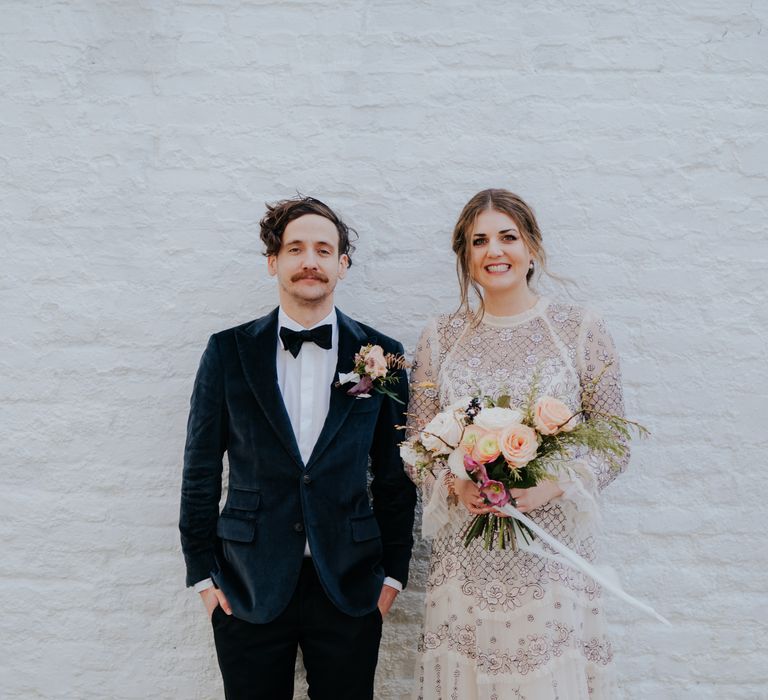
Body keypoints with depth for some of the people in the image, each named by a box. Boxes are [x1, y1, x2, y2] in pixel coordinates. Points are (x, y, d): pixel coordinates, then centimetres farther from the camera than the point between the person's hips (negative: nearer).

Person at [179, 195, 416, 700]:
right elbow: (201, 469, 3)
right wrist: (202, 572, 3)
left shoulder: (382, 354, 0)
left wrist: (393, 572, 4)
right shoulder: (229, 351, -1)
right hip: (248, 588, 0)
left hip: (350, 588, 1)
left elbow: (395, 472, 4)